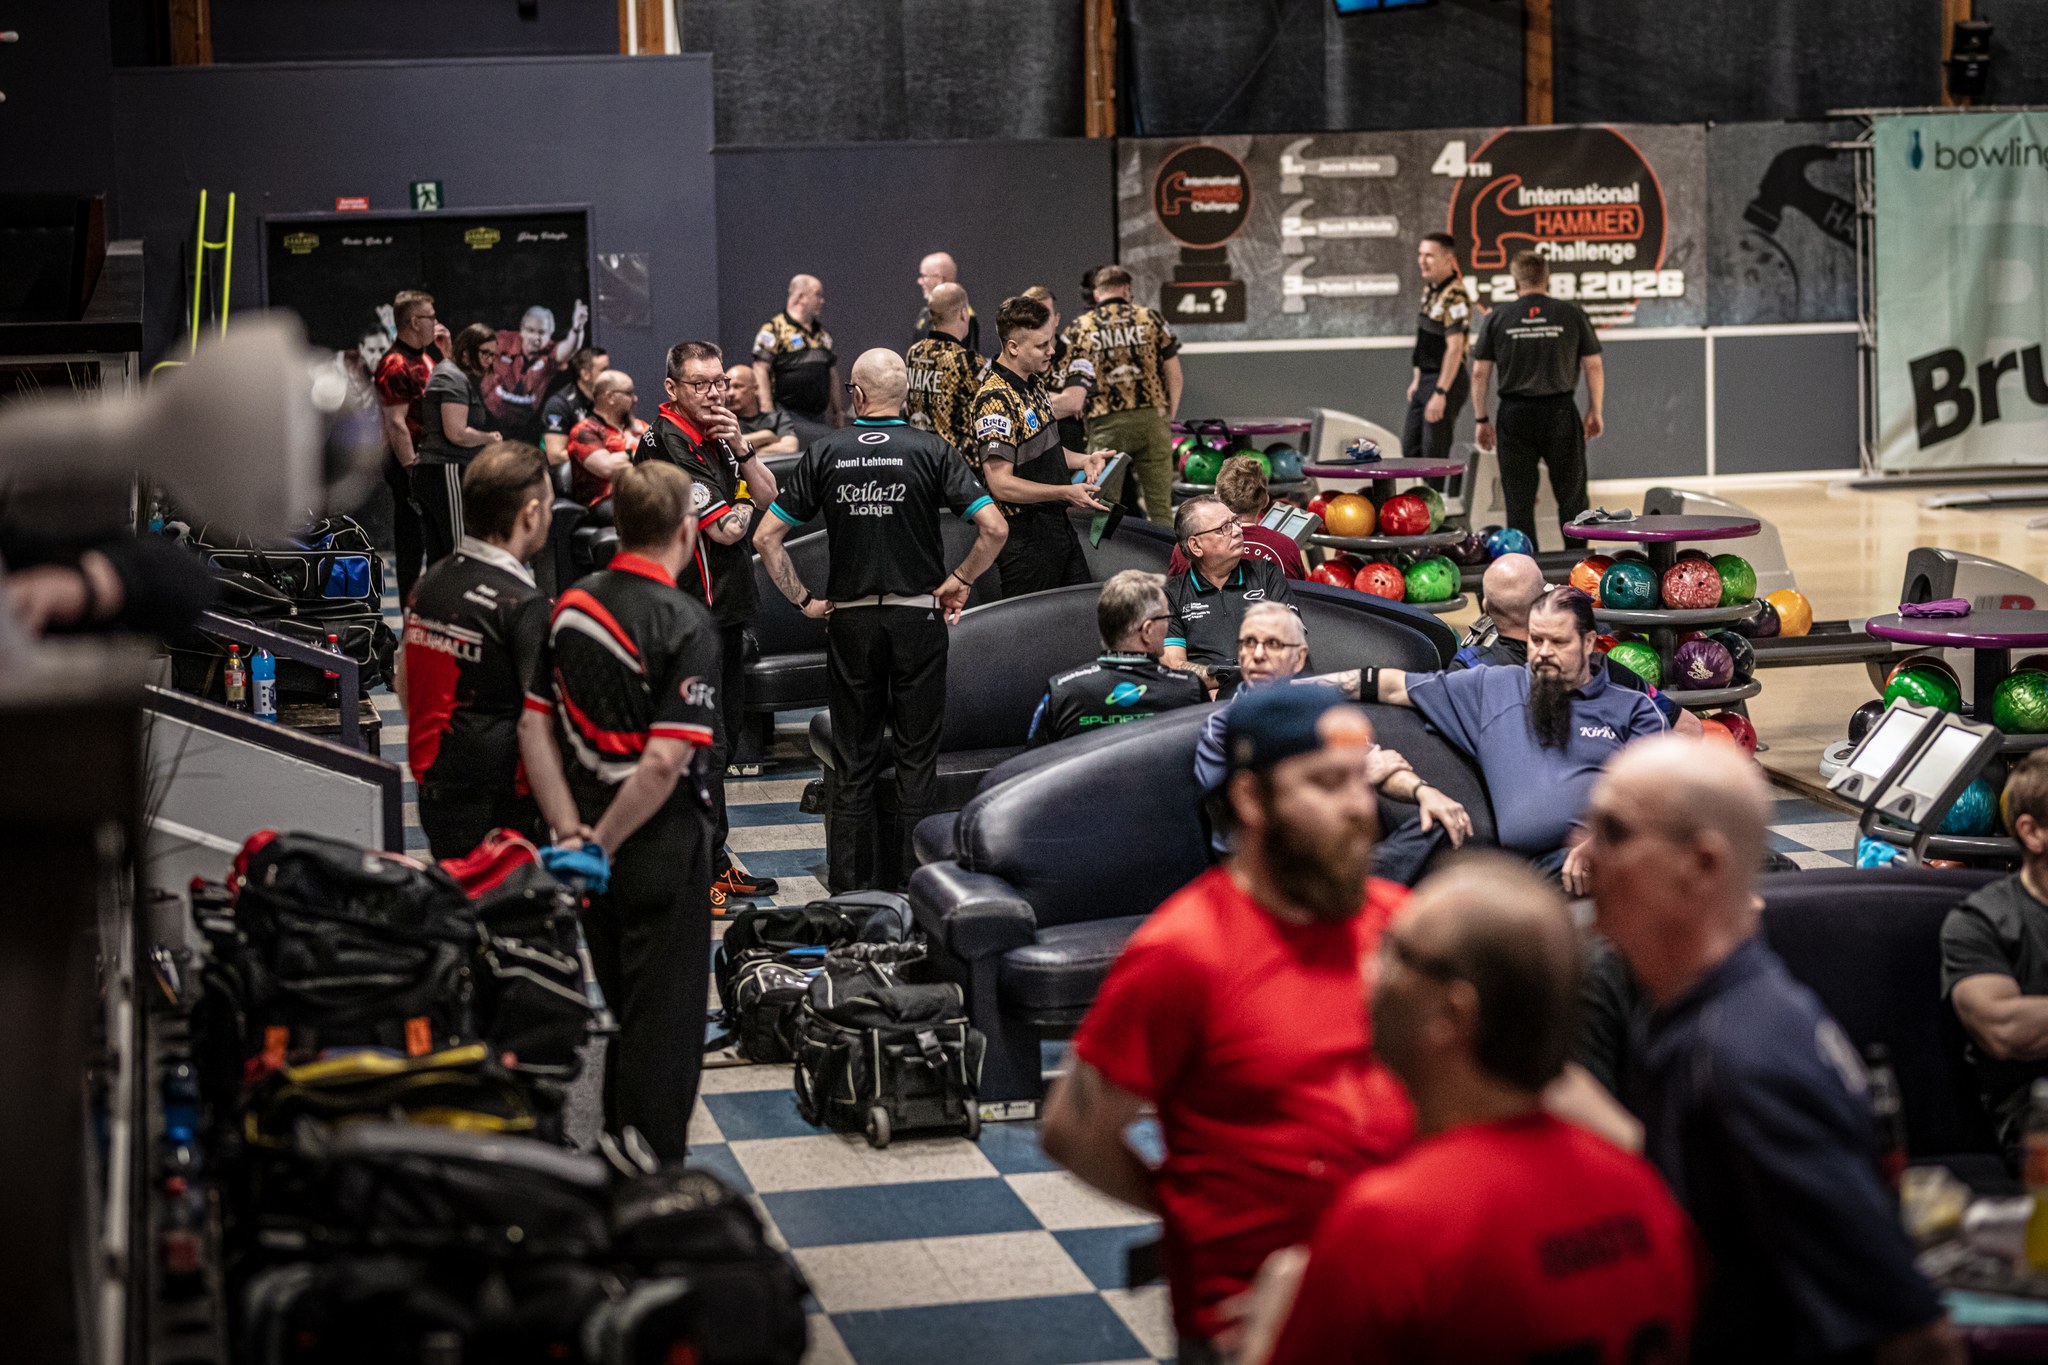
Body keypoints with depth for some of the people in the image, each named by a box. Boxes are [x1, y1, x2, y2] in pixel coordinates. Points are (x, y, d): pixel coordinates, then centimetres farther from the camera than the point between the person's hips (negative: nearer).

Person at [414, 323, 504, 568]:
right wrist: (491, 438, -5)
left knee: (438, 558, 9)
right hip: (448, 473, -10)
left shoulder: (446, 372, 22)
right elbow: (457, 433, -19)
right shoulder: (455, 378, -10)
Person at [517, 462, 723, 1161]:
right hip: (663, 844, -7)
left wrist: (572, 833, -1)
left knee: (622, 1016, 21)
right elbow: (665, 761, -24)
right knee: (665, 1025, 2)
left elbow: (535, 727, 3)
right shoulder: (684, 622, -17)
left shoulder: (571, 606, 4)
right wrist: (600, 845, -15)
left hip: (602, 843, 7)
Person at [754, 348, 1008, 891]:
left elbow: (768, 536, 0)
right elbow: (994, 527, -13)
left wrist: (803, 599, 6)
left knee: (855, 761, 8)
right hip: (918, 618, -1)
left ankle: (851, 889, 10)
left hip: (850, 620, 2)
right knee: (917, 758, 6)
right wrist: (959, 581, 0)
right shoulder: (929, 450, -5)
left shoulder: (825, 454, 0)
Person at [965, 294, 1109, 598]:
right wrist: (1067, 493, -26)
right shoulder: (996, 400, -21)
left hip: (1058, 525, 9)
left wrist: (1082, 460, 6)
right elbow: (1001, 484, -25)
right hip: (1024, 536, -9)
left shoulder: (1034, 382, 9)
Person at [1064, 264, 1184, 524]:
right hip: (1152, 416, 1)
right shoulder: (1152, 319, 5)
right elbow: (1174, 374, 5)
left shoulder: (1080, 327, 4)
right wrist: (1170, 415, 15)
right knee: (1160, 504, 5)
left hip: (1106, 423, 0)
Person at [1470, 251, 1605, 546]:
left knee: (1519, 499, 5)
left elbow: (1479, 373, 2)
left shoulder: (1496, 318, 1)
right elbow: (1594, 366, 2)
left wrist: (1481, 418, 10)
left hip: (1515, 414, 0)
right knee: (1571, 496, 8)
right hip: (1561, 412, 0)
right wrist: (1595, 412, 12)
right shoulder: (1572, 315, 1)